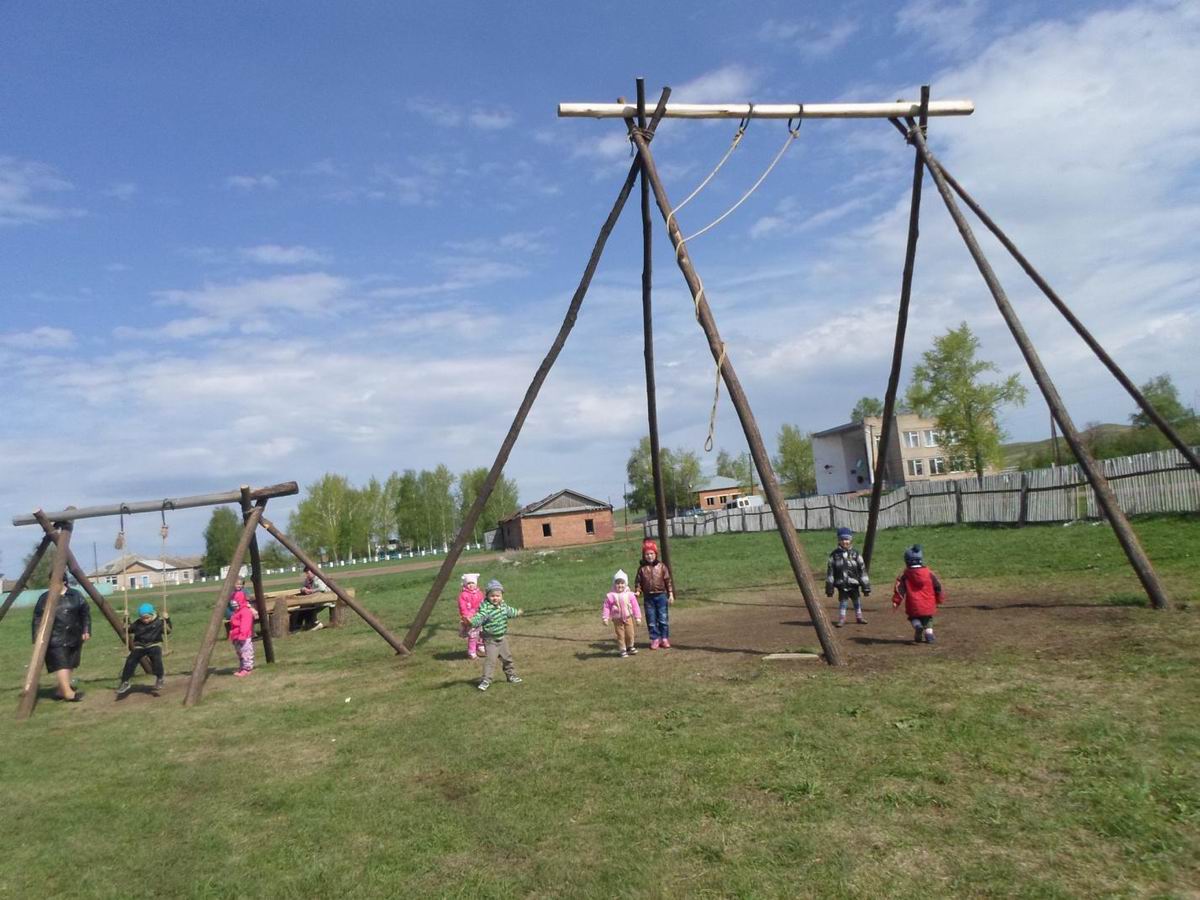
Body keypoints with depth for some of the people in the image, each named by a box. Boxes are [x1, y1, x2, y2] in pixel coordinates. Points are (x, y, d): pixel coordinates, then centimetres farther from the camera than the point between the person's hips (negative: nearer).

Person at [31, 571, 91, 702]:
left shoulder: (76, 595, 5)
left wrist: (86, 630, 1)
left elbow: (85, 614, 8)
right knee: (61, 665, -11)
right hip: (55, 639, -3)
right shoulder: (45, 598, 1)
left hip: (73, 637, 3)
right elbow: (37, 619, 1)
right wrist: (38, 637, -5)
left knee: (70, 665, 8)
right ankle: (68, 692, -13)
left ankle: (62, 690, 21)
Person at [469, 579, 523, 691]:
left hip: (502, 638, 7)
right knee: (490, 659, -11)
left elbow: (509, 611, 22)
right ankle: (486, 680, -1)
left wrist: (517, 613, 41)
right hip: (490, 640, -7)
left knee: (507, 657, 20)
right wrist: (471, 622, -61)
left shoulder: (503, 605, 0)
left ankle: (511, 675, 37)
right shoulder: (486, 608, -25)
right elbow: (479, 618, -40)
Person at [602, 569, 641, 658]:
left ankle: (630, 647, 32)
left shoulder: (630, 595, -6)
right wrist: (605, 618, -12)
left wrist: (638, 617, 2)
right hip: (617, 619, -2)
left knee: (630, 633, 9)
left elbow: (635, 606, 0)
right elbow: (606, 607, -7)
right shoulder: (611, 596, -10)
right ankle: (622, 649, 19)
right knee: (620, 635, 5)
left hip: (628, 618, 2)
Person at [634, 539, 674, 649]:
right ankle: (655, 639, 14)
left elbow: (668, 580, 1)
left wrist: (671, 594, -2)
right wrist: (638, 591, -11)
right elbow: (638, 581, 6)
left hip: (661, 595, -1)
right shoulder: (642, 568, 2)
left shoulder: (661, 566, 0)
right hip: (648, 597, 1)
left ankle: (664, 638, 14)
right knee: (651, 620, 4)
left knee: (663, 618, 3)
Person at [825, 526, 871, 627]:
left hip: (854, 584, 1)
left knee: (857, 601, 14)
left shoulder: (855, 554, -2)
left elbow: (862, 570, 0)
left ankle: (859, 617, 32)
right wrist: (829, 588, -1)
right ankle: (841, 619, 15)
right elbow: (829, 571, 0)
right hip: (841, 585, -1)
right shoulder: (834, 555, -4)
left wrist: (866, 587, -1)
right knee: (842, 601, 2)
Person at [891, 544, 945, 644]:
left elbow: (899, 588, -9)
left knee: (914, 618, 17)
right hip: (928, 606, 2)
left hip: (913, 606, -2)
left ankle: (917, 625, -14)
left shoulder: (905, 575, -4)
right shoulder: (929, 573, 2)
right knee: (928, 621, 17)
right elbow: (937, 586, 9)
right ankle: (929, 635, -1)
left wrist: (895, 601, -5)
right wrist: (939, 600, 23)